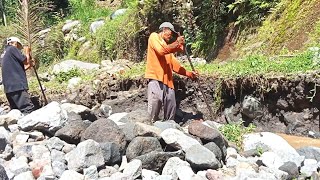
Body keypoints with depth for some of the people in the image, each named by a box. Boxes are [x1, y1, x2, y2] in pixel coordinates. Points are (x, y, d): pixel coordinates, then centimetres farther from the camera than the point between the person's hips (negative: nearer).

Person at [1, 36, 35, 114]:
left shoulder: (4, 54, 27)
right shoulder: (12, 48, 1)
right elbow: (26, 61, -3)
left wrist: (28, 66, 29)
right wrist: (27, 52, 14)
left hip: (9, 87, 10)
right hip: (17, 85, -9)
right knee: (29, 109, -16)